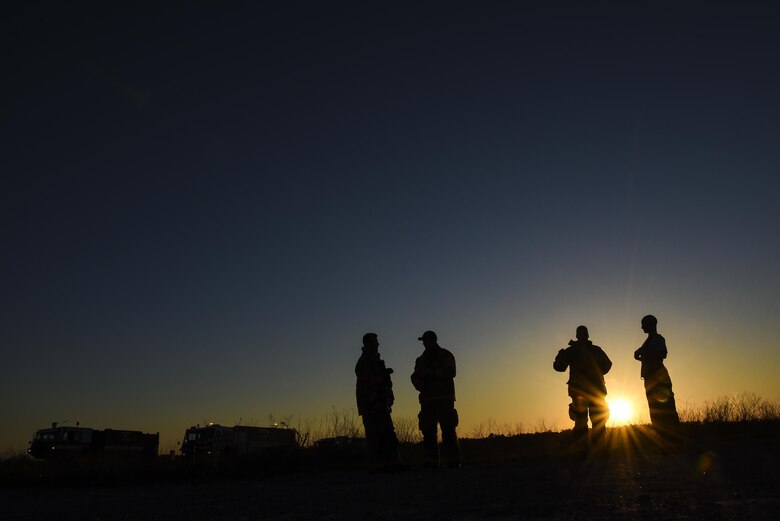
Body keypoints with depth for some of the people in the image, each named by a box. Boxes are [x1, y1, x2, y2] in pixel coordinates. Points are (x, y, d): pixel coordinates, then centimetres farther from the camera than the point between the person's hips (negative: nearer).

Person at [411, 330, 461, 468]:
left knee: (448, 430, -11)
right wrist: (422, 386, -6)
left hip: (444, 399, -4)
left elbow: (450, 372, -9)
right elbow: (415, 378, 14)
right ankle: (430, 462, 3)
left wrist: (431, 372, -13)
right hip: (427, 400, 4)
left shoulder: (446, 356, 6)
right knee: (428, 431, -1)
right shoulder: (421, 359, 19)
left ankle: (454, 462, -9)